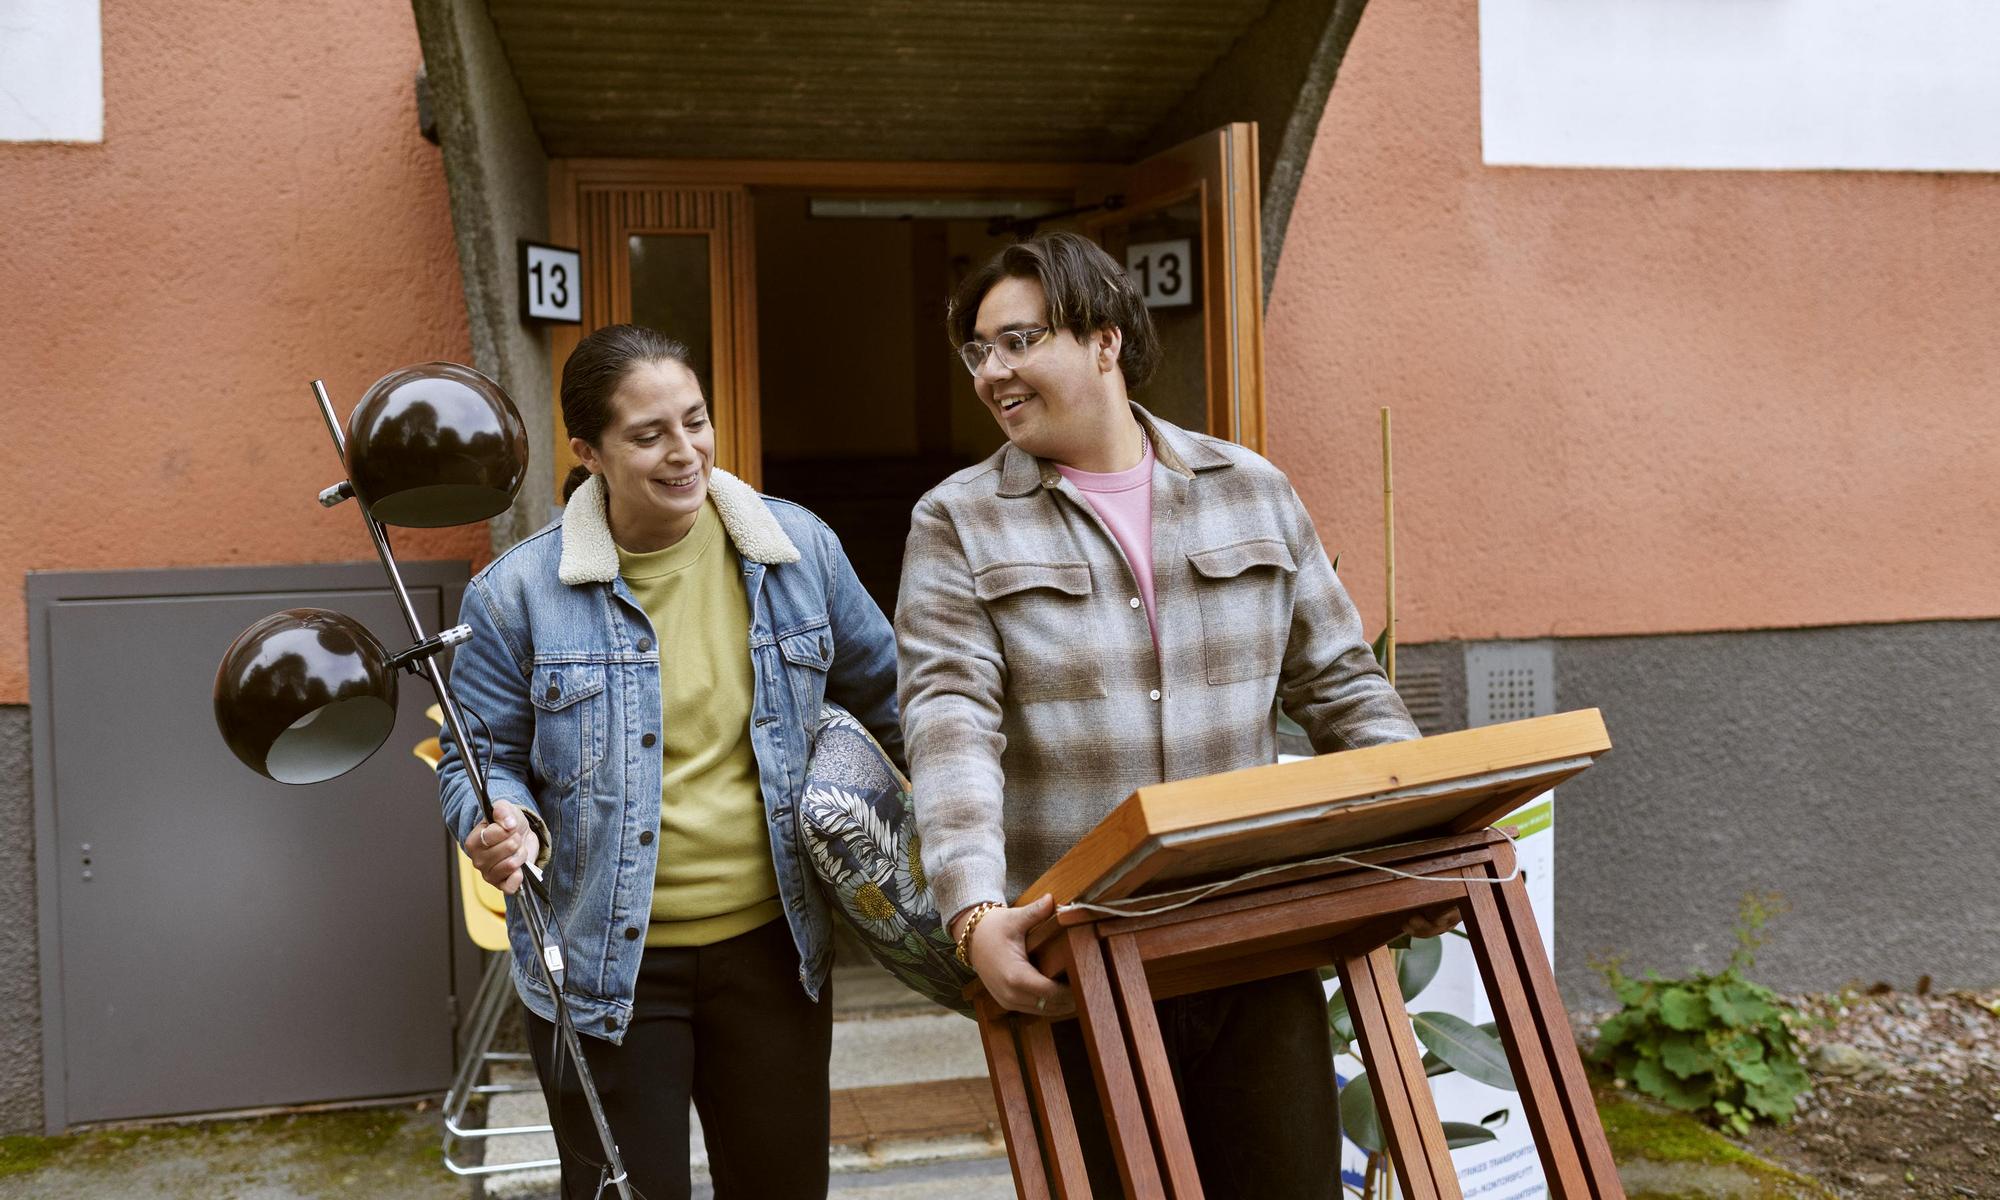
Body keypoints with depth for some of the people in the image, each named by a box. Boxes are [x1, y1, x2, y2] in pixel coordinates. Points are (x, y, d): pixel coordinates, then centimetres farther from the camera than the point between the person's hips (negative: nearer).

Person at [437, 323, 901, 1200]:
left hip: (772, 944, 3)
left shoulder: (799, 549, -1)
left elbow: (886, 693, 12)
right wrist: (504, 822, -21)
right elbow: (481, 757, 0)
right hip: (605, 964, -2)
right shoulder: (518, 593, -9)